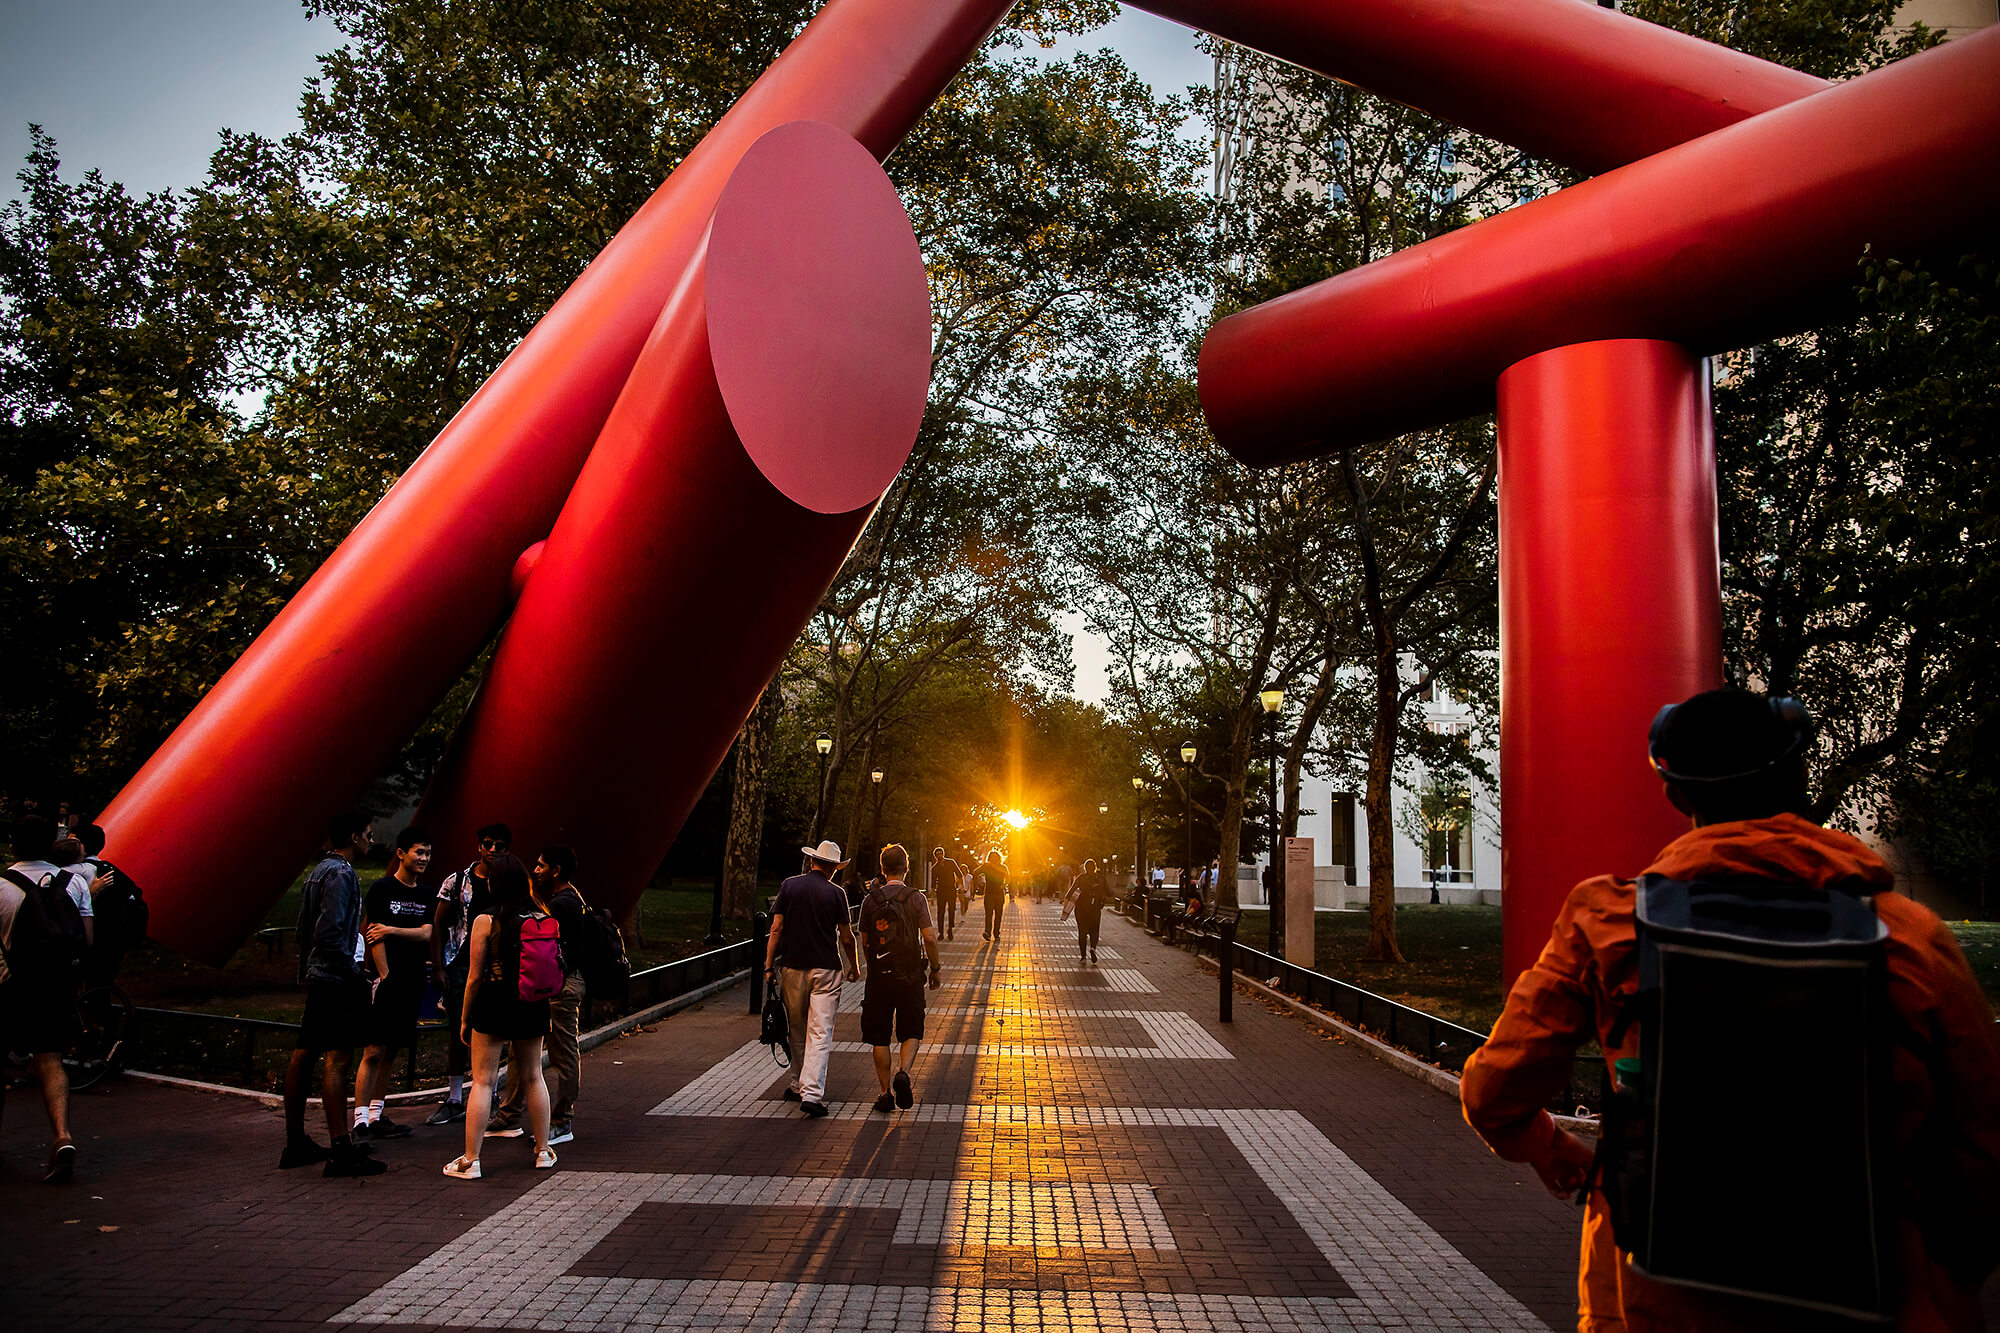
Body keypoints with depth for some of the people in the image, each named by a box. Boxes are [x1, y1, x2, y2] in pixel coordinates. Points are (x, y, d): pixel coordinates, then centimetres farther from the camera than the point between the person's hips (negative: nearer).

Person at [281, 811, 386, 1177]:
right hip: (336, 979, -11)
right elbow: (331, 934, -21)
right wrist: (356, 977, -16)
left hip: (316, 978, 11)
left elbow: (305, 931, 21)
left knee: (303, 1057, 13)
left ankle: (296, 1144, 21)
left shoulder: (318, 871, 17)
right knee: (336, 1060, -12)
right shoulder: (340, 873, -14)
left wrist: (306, 973, 23)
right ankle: (341, 1151, -13)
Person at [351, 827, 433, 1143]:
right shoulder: (381, 889, -5)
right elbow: (374, 937, -9)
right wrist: (385, 977, -13)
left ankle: (376, 1117, 18)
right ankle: (360, 1121, -6)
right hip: (387, 983, -6)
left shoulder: (425, 894, 12)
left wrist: (391, 930, -13)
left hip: (412, 984, 6)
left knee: (391, 1052, 11)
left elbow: (426, 934, 1)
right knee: (374, 1051, -8)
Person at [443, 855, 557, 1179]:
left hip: (494, 1004, -4)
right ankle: (543, 1151, 22)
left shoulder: (486, 921, -10)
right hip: (533, 1006, 4)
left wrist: (465, 1019, 2)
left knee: (483, 1081, 3)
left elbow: (475, 976, -8)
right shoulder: (543, 919, 1)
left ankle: (470, 1160, 5)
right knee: (533, 1076, 16)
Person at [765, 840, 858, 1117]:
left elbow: (776, 929, -1)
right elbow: (847, 938, 1)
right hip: (826, 969, -2)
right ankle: (812, 1093, -13)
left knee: (797, 1031, 16)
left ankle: (799, 1087, 26)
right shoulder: (835, 893, -4)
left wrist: (769, 964, 5)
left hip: (793, 968, 2)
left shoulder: (789, 886, 1)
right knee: (820, 1034, -3)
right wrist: (854, 967, 16)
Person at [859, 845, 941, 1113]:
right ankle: (903, 1072, -11)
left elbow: (864, 941, 6)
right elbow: (929, 938, -11)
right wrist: (935, 969, 2)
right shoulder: (915, 898, -6)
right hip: (909, 975, -1)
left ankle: (886, 1092, 12)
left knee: (879, 1036, 10)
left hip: (878, 976, 2)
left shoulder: (870, 900, 0)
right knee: (912, 1032, 13)